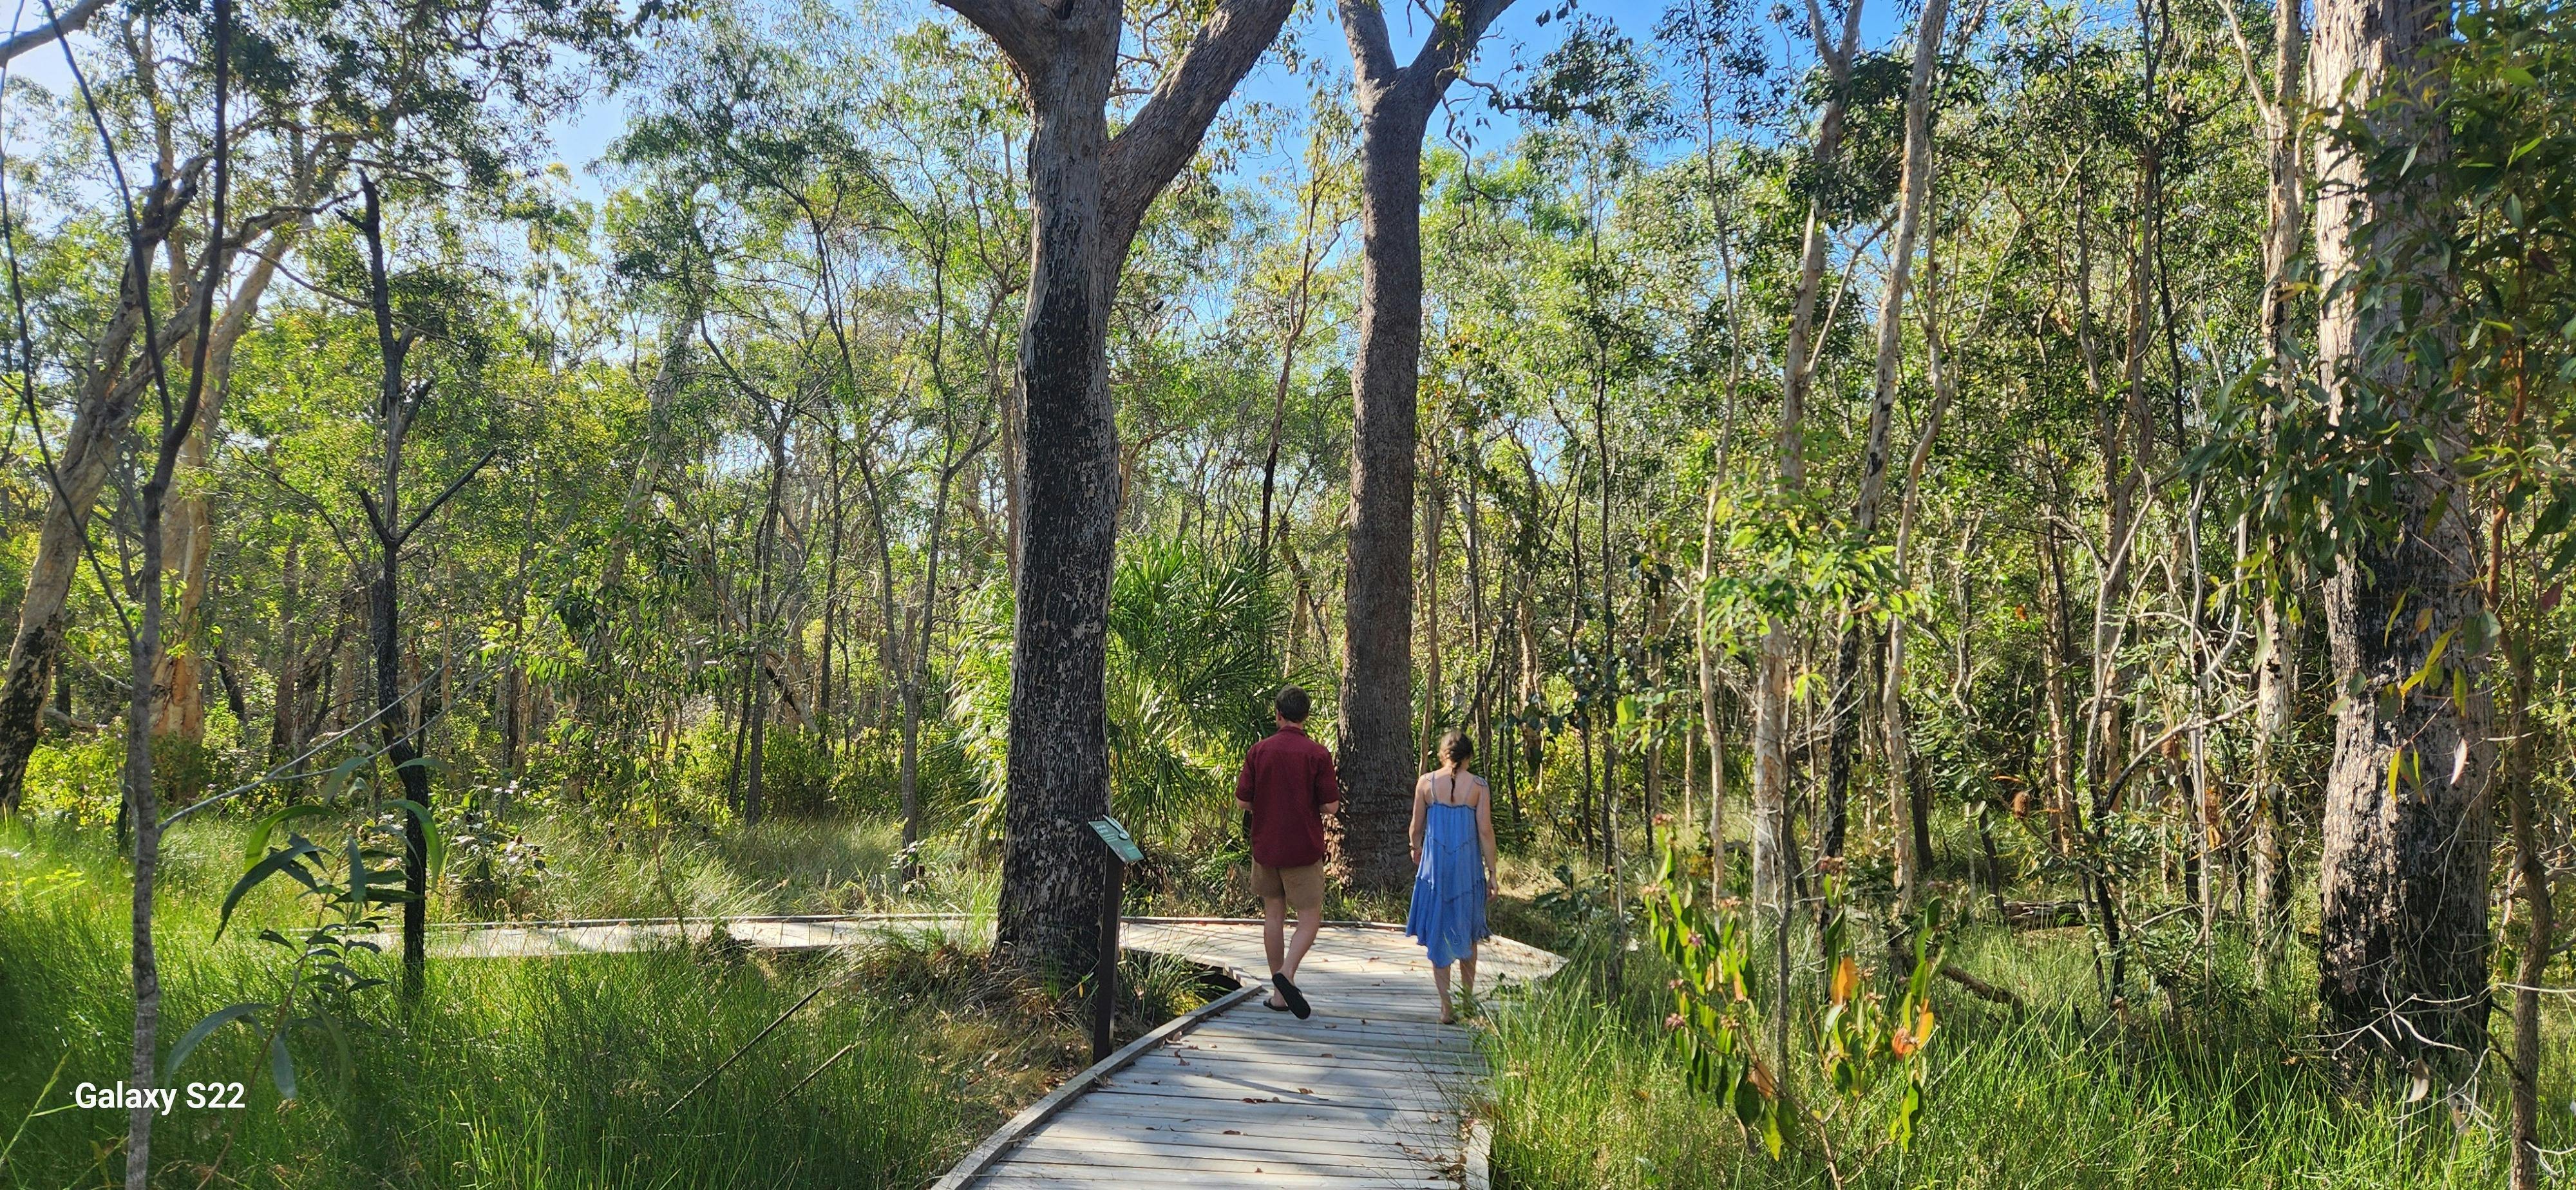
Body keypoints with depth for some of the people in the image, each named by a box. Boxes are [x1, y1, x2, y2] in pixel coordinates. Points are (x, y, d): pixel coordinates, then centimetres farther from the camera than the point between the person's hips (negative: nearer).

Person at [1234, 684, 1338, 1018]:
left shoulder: (1259, 751, -2)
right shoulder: (1317, 754, -9)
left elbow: (1242, 801, -2)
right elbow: (1331, 806, -9)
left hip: (1265, 847, 3)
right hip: (1303, 849, -3)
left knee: (1273, 916, 12)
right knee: (1310, 917, 5)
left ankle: (1280, 994, 14)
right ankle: (1287, 972, -18)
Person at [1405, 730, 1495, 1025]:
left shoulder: (1426, 782, -2)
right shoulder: (1479, 786, -4)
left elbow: (1417, 827, 5)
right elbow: (1485, 832, -5)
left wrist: (1416, 852, 26)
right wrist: (1492, 874, 2)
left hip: (1434, 868, 0)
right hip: (1468, 868, 0)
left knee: (1438, 937, 7)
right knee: (1467, 935, 18)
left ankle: (1447, 1006, 3)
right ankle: (1468, 999, 26)